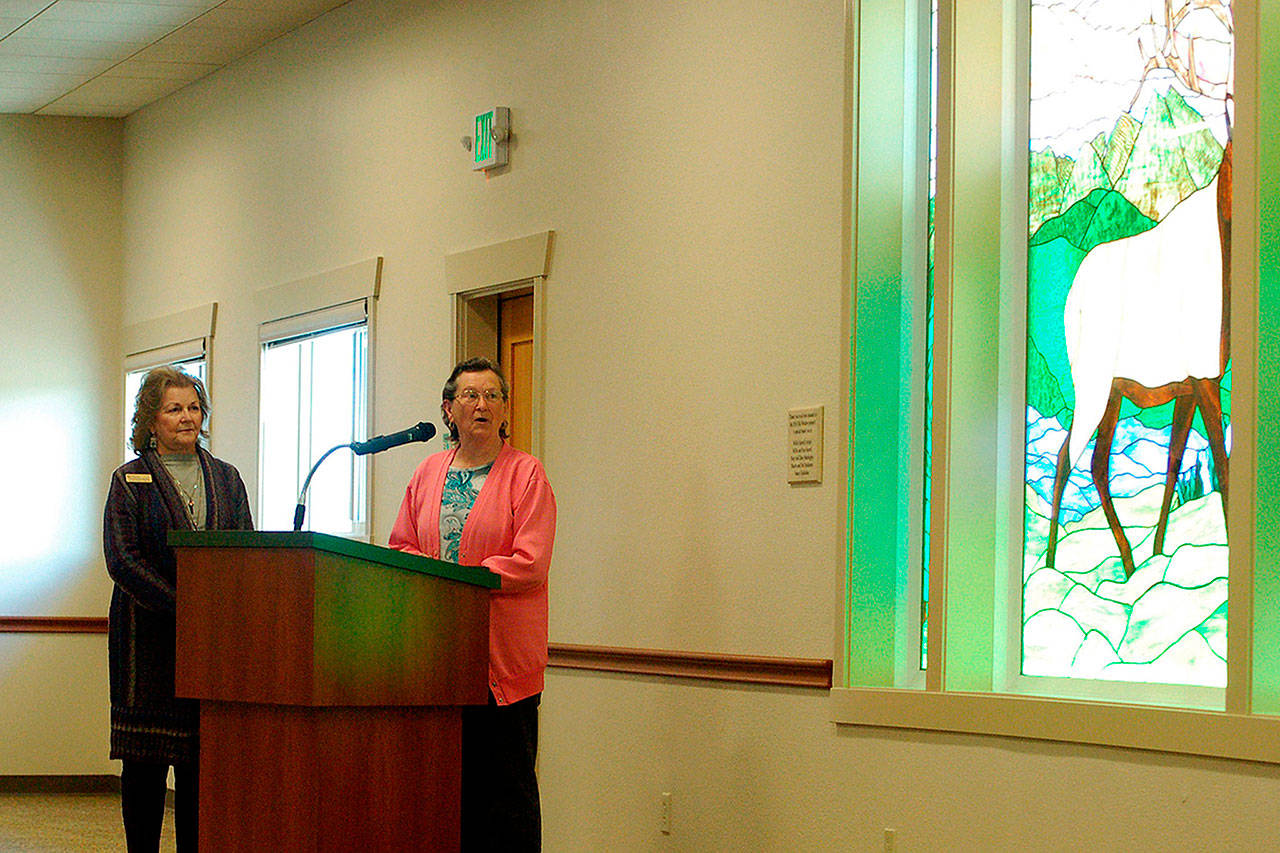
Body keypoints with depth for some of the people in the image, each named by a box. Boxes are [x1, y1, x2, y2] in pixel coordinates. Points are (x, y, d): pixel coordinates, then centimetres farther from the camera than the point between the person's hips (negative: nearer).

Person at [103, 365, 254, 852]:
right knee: (146, 757, -2)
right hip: (149, 635, -3)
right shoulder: (131, 481, 3)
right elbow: (122, 560, -7)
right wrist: (183, 608, -16)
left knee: (204, 756, 0)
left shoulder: (225, 478, 15)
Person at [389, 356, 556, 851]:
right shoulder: (429, 473, 15)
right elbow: (401, 548, 15)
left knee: (505, 788, -4)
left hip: (503, 653, -4)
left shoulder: (525, 475, 0)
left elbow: (529, 564, -10)